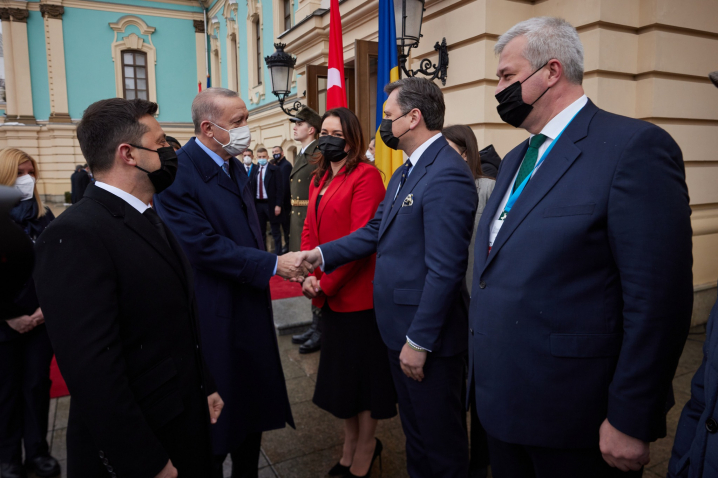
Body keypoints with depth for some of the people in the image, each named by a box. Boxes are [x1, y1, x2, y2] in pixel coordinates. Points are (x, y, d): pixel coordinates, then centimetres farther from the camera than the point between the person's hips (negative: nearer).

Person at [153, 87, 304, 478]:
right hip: (215, 320, -8)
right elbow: (204, 245, -25)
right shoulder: (179, 172, -19)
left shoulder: (235, 168, 9)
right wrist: (273, 265, -22)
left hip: (251, 313, 8)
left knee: (253, 406, 21)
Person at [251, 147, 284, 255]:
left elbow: (280, 188, -8)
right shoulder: (254, 170, 9)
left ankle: (278, 254, 10)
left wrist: (278, 205, -14)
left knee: (275, 231, 3)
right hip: (258, 204, 5)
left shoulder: (275, 169, -5)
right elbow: (251, 188, 8)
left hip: (271, 204, -5)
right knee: (260, 231, 13)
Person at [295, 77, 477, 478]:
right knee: (415, 430, 26)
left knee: (441, 443, 12)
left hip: (429, 336, -9)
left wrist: (419, 340, -21)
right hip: (401, 325, 9)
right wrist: (322, 254, 0)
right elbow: (376, 232, 11)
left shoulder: (446, 174, -22)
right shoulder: (406, 172, 11)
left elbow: (445, 270, -25)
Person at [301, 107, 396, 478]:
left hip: (357, 293, -7)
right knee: (338, 368, 19)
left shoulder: (365, 175, -13)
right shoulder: (319, 179, 12)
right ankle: (350, 442, 40)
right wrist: (307, 276, -6)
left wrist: (325, 284, -17)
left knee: (362, 370, 9)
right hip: (329, 294, 8)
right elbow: (310, 230, 9)